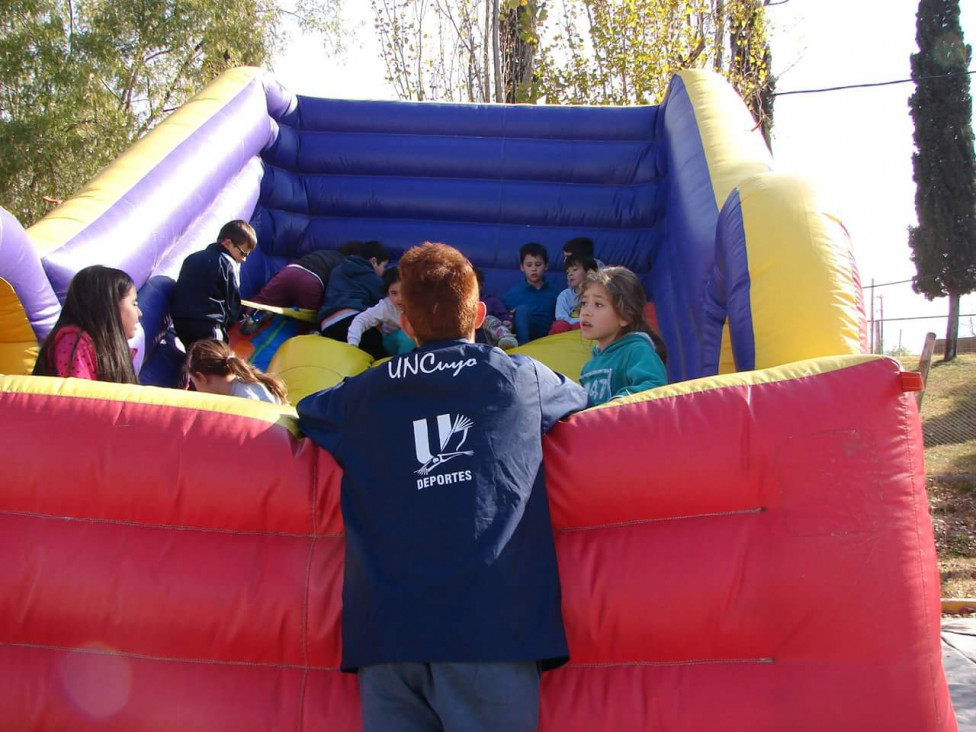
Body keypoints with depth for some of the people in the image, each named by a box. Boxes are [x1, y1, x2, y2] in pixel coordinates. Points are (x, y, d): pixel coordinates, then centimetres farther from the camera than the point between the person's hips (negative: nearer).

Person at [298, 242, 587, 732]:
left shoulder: (366, 393, 13)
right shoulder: (522, 377, 11)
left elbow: (303, 412, 33)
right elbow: (581, 398, 32)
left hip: (386, 631, 2)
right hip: (491, 626, -2)